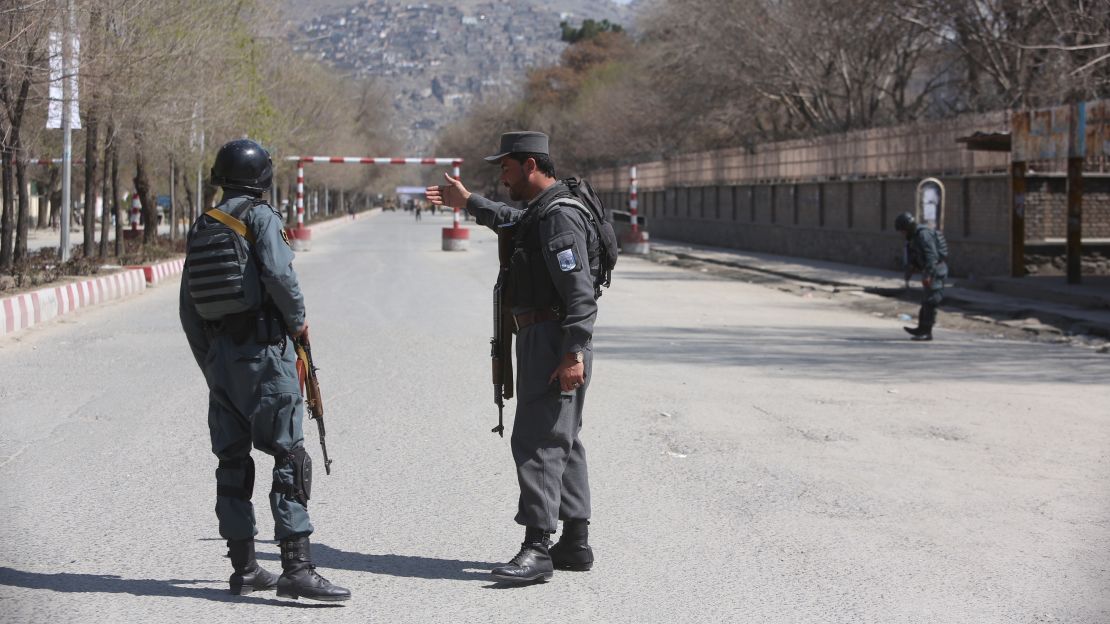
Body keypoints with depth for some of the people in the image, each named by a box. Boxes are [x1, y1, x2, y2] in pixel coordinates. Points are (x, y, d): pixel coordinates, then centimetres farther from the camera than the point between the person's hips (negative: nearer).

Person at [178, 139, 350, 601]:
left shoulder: (201, 227, 13)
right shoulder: (261, 217, -5)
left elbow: (188, 308, 15)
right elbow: (279, 276, -21)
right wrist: (297, 320, -4)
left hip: (220, 354, 7)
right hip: (264, 348, -7)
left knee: (232, 459, 11)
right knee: (288, 456, -8)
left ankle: (244, 567, 15)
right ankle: (296, 567, -15)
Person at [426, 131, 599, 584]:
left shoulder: (560, 216, -17)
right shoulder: (538, 212, 16)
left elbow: (580, 291, -24)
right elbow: (511, 223, 42)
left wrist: (574, 354, -28)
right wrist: (469, 203, 49)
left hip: (555, 345, -11)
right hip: (540, 341, 11)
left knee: (536, 441, -13)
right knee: (562, 442, 13)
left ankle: (537, 548, -14)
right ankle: (575, 543, 20)